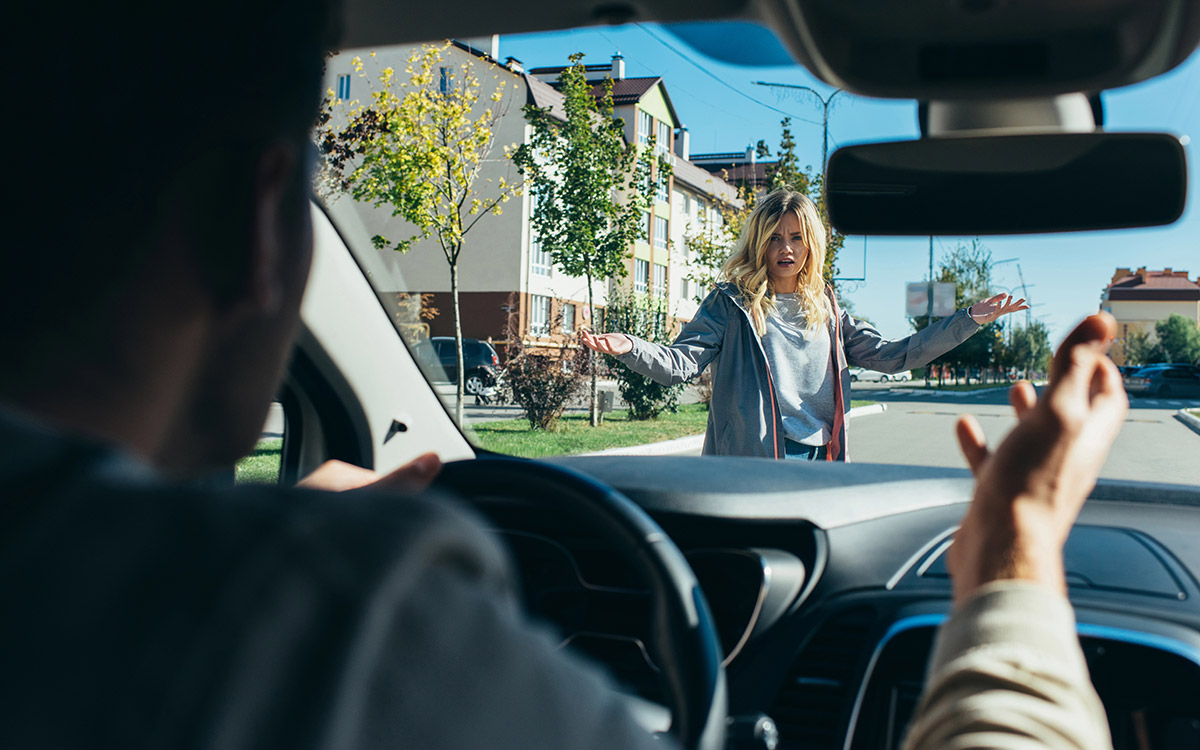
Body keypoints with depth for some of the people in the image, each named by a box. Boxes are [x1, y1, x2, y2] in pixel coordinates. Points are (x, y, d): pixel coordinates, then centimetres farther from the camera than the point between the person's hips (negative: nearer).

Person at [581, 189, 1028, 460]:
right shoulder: (731, 304, 4)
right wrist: (629, 349, -27)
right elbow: (681, 363, -6)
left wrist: (968, 321, 15)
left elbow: (891, 356, 19)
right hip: (749, 466, -4)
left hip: (819, 462, 4)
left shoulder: (827, 313, 17)